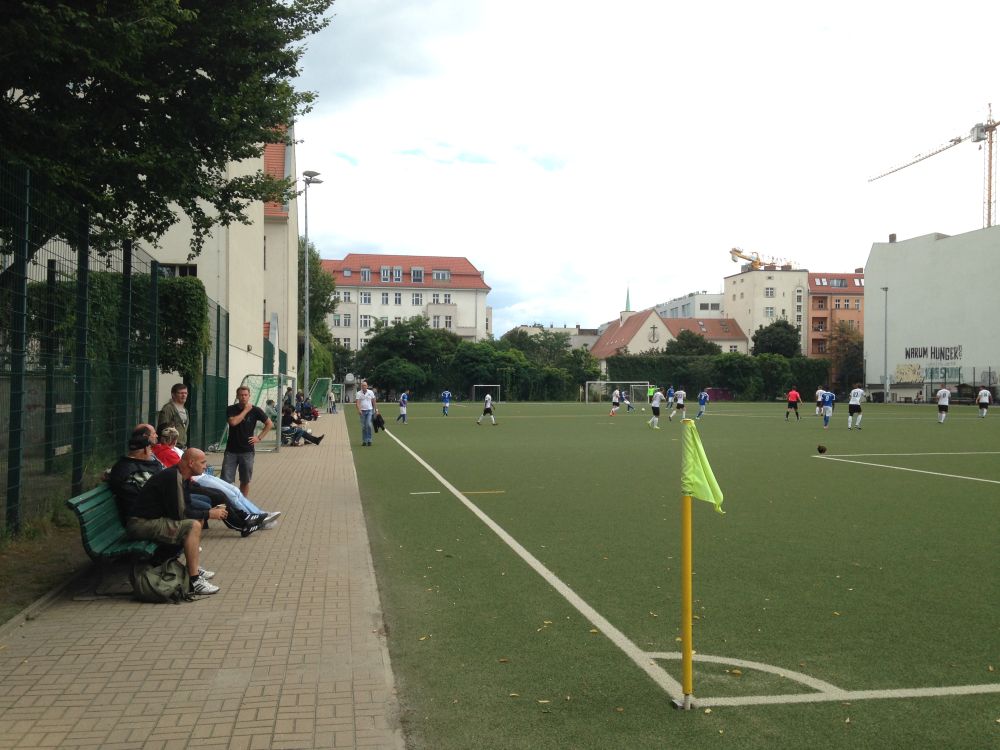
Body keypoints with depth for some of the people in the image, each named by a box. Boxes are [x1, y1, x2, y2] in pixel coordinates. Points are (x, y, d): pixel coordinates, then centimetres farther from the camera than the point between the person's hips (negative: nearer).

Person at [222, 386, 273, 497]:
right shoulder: (231, 409, -1)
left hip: (247, 451, 0)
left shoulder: (255, 410, -1)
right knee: (225, 480, -4)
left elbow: (269, 424, 8)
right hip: (231, 450, 0)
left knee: (245, 481, 8)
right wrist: (246, 410, -14)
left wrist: (259, 437, 0)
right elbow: (233, 422, -21)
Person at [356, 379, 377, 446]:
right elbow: (357, 402, -12)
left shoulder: (371, 392, 3)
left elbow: (373, 401, 12)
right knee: (363, 426, 4)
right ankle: (364, 441, 11)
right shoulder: (358, 393, -2)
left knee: (369, 425, -14)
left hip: (369, 410, 0)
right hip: (362, 411, 0)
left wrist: (374, 409, 12)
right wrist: (359, 410, -27)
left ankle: (369, 440, -7)